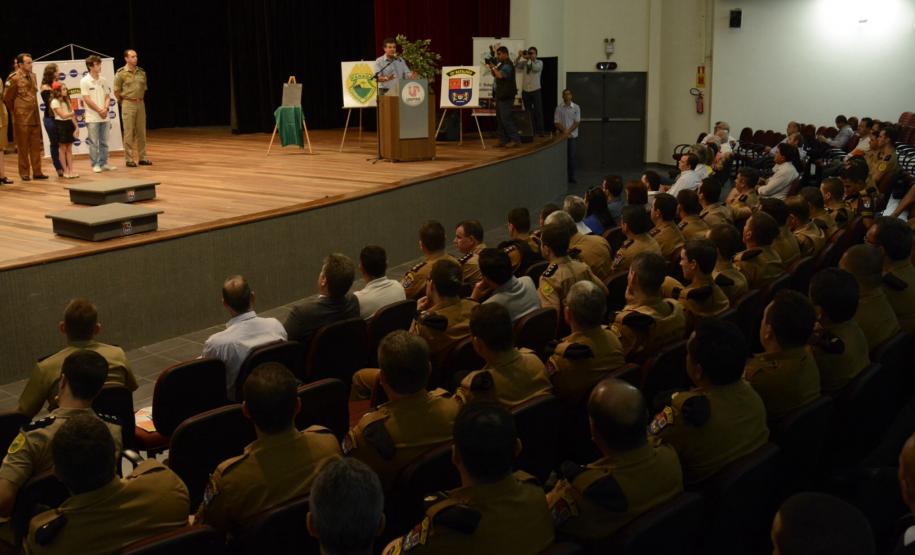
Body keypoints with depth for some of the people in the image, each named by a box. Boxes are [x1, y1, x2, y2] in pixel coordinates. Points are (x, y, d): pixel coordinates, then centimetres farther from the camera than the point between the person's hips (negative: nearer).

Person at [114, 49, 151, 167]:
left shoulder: (141, 72, 7)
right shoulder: (121, 73, -7)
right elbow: (117, 91, -2)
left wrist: (140, 99, 14)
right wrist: (123, 102, 5)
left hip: (140, 104, 5)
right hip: (128, 104, -5)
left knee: (141, 132, 7)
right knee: (129, 133, -2)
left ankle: (142, 158, 15)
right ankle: (129, 159, 2)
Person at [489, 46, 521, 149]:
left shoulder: (507, 65, -14)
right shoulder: (501, 64, 16)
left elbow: (500, 75, -28)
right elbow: (494, 75, 20)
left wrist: (493, 67, -13)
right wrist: (491, 67, 3)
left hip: (505, 96, -10)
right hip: (500, 95, 10)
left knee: (506, 118, -12)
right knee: (500, 119, 10)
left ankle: (516, 140, -10)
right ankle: (503, 140, 14)